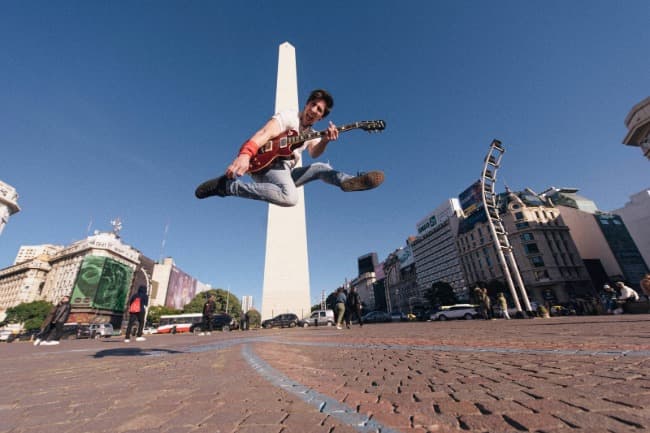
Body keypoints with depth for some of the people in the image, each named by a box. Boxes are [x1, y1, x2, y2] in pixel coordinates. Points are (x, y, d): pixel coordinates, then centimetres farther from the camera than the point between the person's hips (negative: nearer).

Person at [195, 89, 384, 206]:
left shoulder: (312, 133, 19)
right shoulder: (289, 116, -1)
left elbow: (314, 152, -4)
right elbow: (265, 133, -20)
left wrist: (325, 140, -27)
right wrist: (245, 154, -38)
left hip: (286, 170, 7)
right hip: (266, 163, -7)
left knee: (322, 168, 1)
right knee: (290, 197, -35)